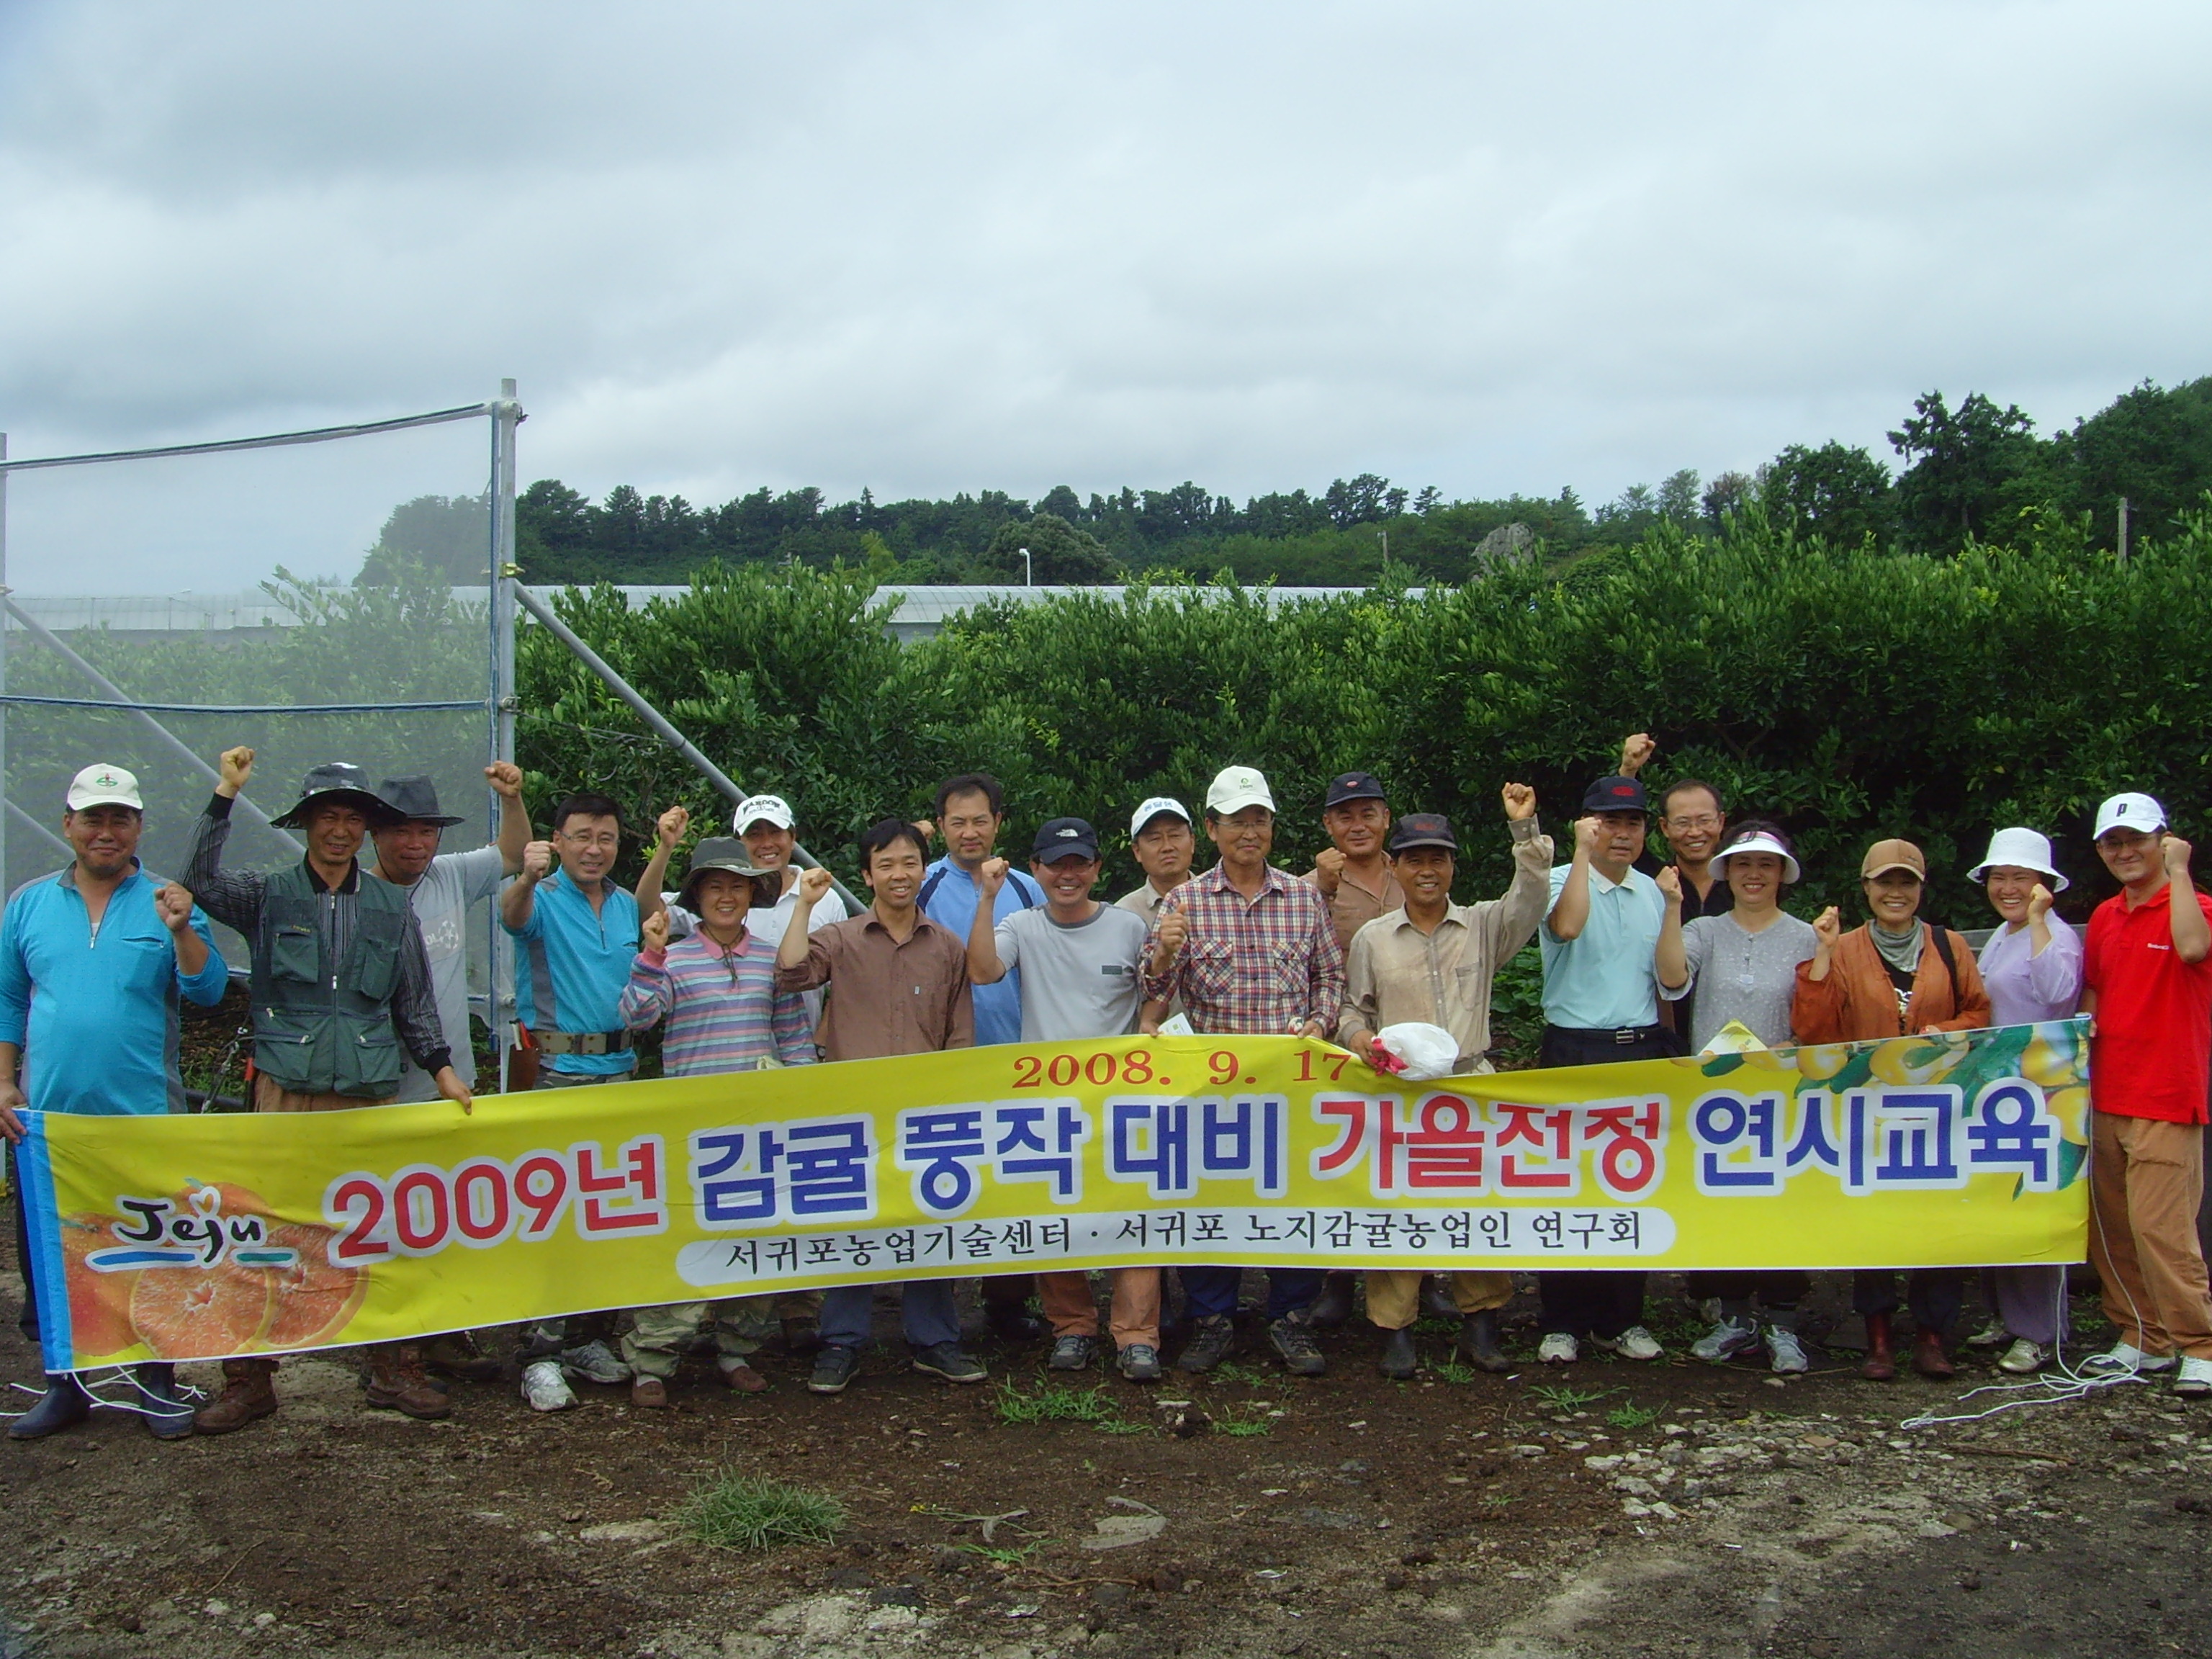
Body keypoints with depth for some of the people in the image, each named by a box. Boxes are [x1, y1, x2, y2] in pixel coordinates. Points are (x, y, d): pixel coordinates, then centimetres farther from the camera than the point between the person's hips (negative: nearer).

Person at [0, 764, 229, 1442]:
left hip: (144, 1116, -2)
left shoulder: (167, 905, 1)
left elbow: (207, 991, -8)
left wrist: (181, 930, -23)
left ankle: (156, 1381, 17)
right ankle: (65, 1382, 23)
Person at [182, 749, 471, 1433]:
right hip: (285, 1092, -2)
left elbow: (415, 1000, 17)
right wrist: (225, 797, -15)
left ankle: (395, 1373, 13)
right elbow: (201, 880, -12)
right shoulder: (270, 895, 6)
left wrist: (441, 1066, 9)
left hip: (372, 1094, 2)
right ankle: (248, 1381, 8)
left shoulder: (392, 907, 12)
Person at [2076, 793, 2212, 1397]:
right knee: (2109, 1228, 7)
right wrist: (2081, 1031, 5)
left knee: (2160, 1227, -10)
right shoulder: (2104, 917, 14)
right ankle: (2143, 1340, 18)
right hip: (2107, 1096, 7)